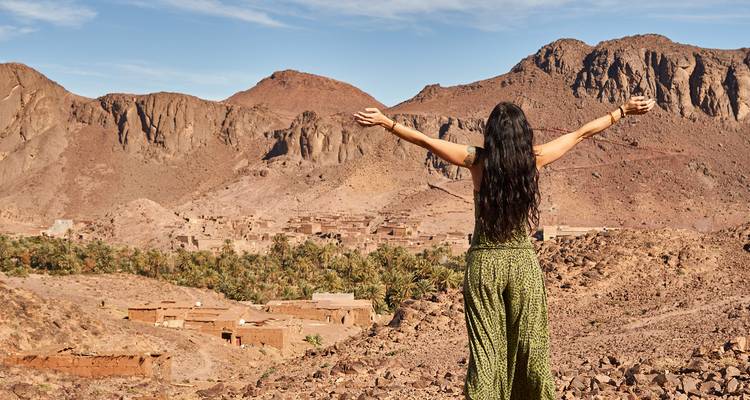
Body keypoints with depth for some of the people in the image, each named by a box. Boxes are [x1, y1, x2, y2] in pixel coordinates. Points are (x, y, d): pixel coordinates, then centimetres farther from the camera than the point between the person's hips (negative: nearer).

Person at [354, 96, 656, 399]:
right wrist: (624, 110, 17)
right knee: (530, 346, 10)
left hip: (484, 263, -1)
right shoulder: (535, 159, -3)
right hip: (523, 263, 1)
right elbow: (582, 133, 7)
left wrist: (385, 121, 8)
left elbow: (426, 141, -1)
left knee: (485, 349, 4)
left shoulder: (478, 160, -5)